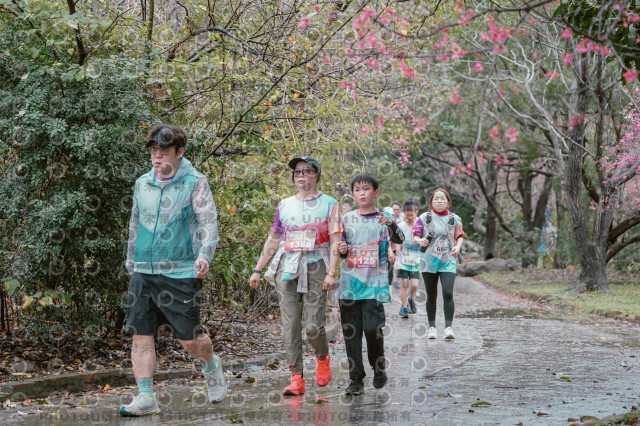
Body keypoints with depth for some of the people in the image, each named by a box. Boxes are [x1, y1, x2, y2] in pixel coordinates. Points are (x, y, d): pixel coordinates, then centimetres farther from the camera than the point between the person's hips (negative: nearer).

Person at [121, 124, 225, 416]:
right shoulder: (142, 184, 12)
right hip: (143, 273, 4)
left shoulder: (195, 183, -2)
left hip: (180, 273, -4)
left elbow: (208, 222, -9)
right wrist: (131, 263, 24)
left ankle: (212, 366, 31)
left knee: (189, 339, 0)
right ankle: (145, 397, 3)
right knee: (140, 335, -2)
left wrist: (205, 255, -26)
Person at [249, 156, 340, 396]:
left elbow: (335, 241, -1)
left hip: (315, 268, -3)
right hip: (287, 267, 3)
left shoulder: (329, 204, 5)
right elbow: (273, 240, 20)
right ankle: (297, 378, -1)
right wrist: (257, 270, 17)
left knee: (313, 325, -9)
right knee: (290, 324, -4)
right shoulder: (285, 205, 14)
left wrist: (331, 273, -12)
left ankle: (323, 358, 23)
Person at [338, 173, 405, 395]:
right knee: (351, 331, 1)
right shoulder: (347, 219, 12)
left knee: (372, 328, -11)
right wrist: (341, 250, -4)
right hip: (350, 282, 3)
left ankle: (379, 369, 13)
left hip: (374, 283, -3)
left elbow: (399, 240, -13)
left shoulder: (384, 218, 3)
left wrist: (392, 225, -33)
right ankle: (356, 379, 7)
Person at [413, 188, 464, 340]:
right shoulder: (424, 218, 3)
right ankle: (432, 327, 17)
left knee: (448, 293, -15)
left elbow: (460, 236, 14)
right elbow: (415, 235, 4)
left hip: (448, 261, 0)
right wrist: (420, 241, -18)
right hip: (429, 261, 0)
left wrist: (457, 247, -6)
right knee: (431, 296, 7)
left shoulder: (454, 219, 6)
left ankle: (448, 327, -14)